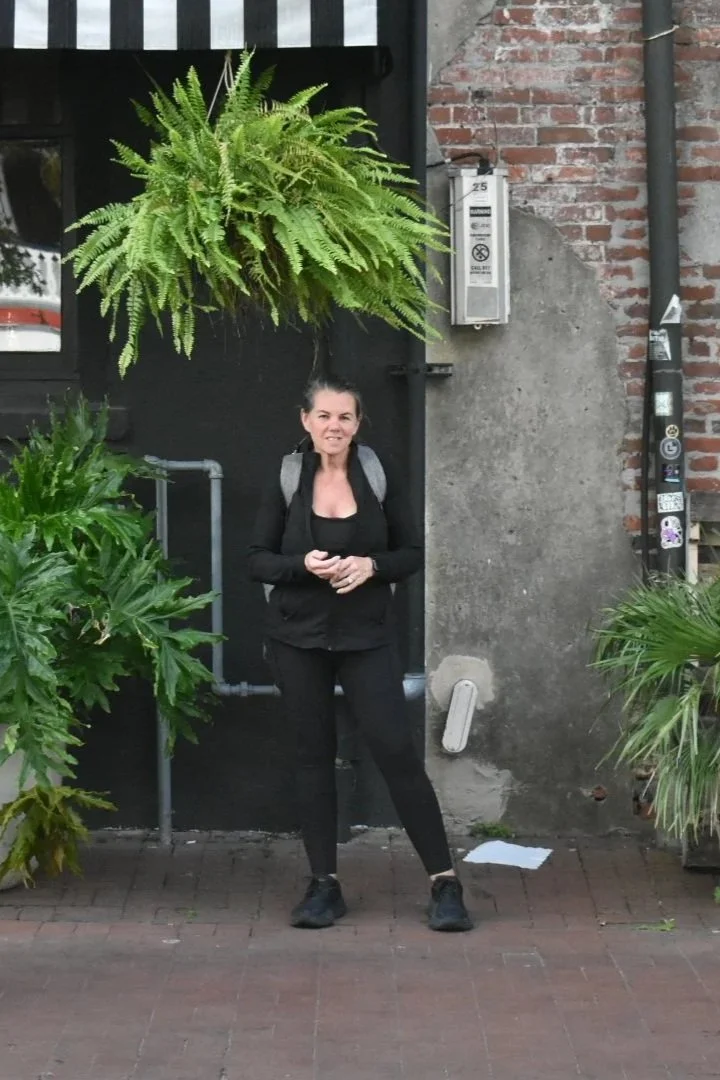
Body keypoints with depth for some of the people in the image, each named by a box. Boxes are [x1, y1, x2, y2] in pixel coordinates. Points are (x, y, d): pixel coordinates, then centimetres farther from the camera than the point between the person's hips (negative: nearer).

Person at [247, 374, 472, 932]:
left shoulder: (380, 477, -1)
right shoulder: (287, 481, 0)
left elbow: (412, 553, 4)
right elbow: (258, 559, 2)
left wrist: (372, 565, -16)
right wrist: (304, 565, -17)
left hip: (367, 636, -1)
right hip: (299, 639, 1)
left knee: (396, 750, -6)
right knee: (314, 755, 6)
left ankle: (445, 881, 0)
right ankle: (325, 884, 16)